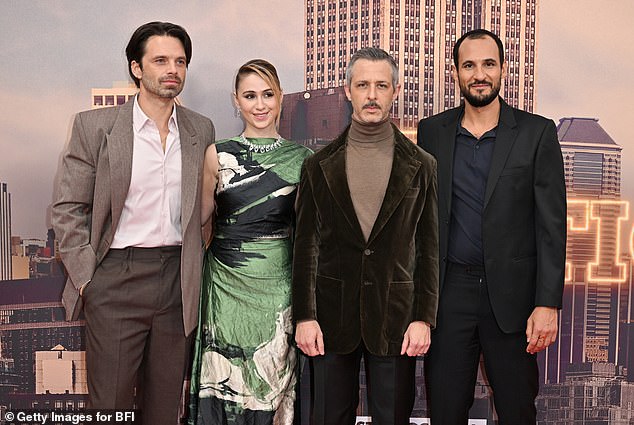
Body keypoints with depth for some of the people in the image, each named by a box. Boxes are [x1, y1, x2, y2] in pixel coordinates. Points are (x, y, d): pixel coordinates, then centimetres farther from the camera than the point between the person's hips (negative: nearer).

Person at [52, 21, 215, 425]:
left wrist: (196, 272, 6)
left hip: (179, 281, 3)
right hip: (116, 281, -2)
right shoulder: (95, 126, -3)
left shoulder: (202, 130, 7)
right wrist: (86, 276, -7)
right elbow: (68, 208, -1)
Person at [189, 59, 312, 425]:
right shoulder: (217, 156, 2)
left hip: (278, 283, 0)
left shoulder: (301, 158, 3)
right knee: (225, 385, 5)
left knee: (272, 384, 7)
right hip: (227, 283, 0)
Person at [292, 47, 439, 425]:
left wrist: (424, 318, -4)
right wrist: (304, 316, -3)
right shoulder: (319, 166, 5)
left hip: (395, 316, 0)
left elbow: (429, 249, 3)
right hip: (333, 315, 1)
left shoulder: (422, 166, 4)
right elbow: (306, 246, 4)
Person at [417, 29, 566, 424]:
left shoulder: (537, 132, -1)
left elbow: (551, 224, -4)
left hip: (511, 294, -1)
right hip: (449, 292, 2)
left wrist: (548, 303, -10)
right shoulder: (432, 131, 6)